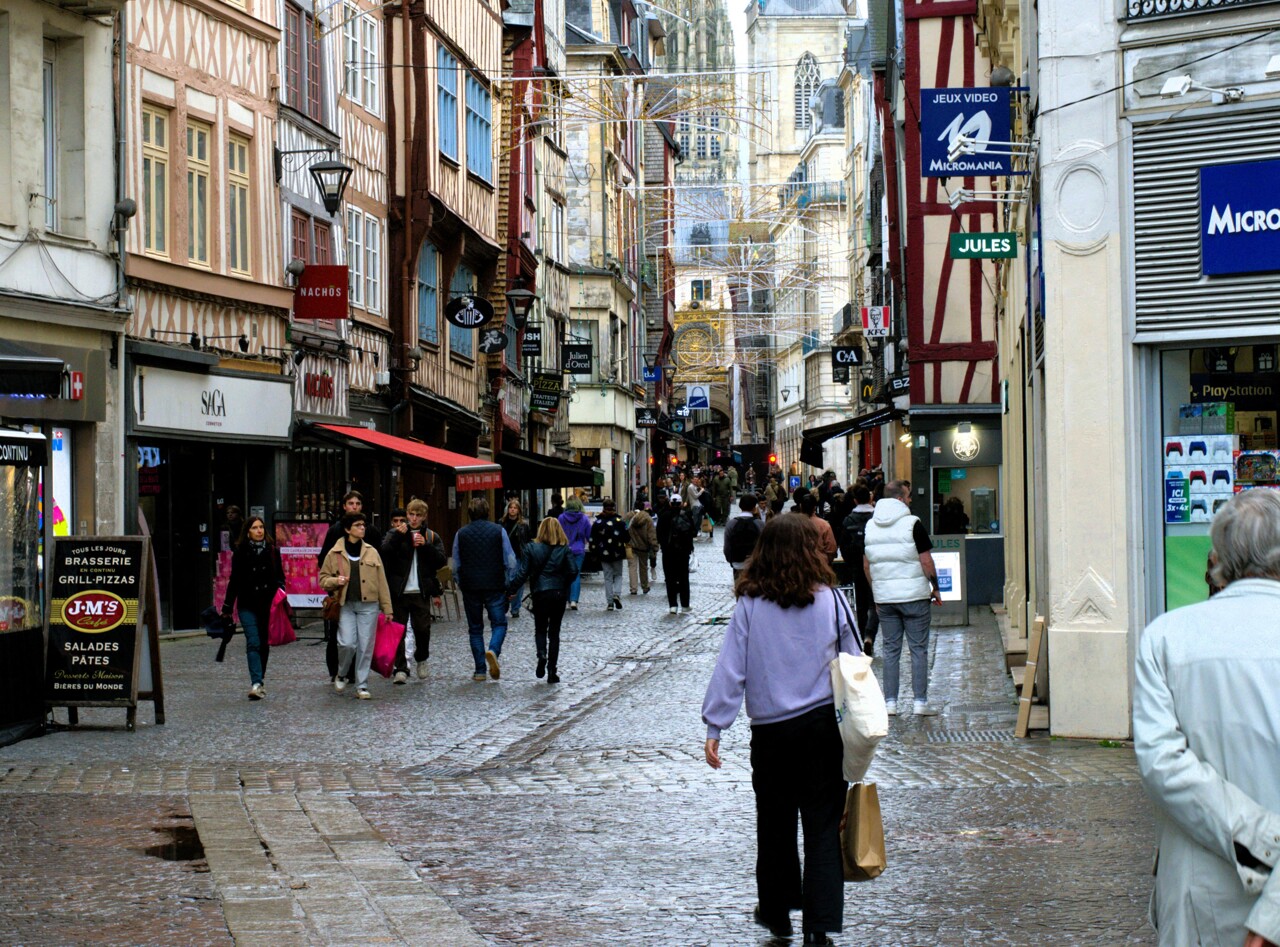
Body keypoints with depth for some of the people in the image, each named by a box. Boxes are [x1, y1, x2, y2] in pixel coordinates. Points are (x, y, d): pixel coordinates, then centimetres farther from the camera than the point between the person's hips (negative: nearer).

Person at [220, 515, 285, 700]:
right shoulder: (240, 552, 2)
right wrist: (227, 607, 4)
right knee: (253, 643, -13)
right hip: (247, 605, -2)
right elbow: (234, 581, 5)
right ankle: (256, 683, -21)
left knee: (264, 643, 9)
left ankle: (258, 681, 23)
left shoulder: (272, 551, 7)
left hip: (268, 605, 2)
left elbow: (280, 577, 12)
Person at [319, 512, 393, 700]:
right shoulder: (334, 554, 3)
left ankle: (362, 686, 10)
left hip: (368, 605, 1)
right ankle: (341, 675, 16)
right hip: (346, 605, -1)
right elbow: (323, 579, 9)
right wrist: (335, 581, -13)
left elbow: (382, 582, 9)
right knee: (347, 643, -12)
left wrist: (387, 608, 6)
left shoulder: (371, 552, 8)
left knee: (365, 646, 0)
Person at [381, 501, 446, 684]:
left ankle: (421, 659, 26)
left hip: (421, 592, 1)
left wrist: (426, 546, -11)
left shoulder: (432, 537, 8)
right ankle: (400, 668, 2)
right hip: (399, 591, -1)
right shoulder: (394, 534, 5)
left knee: (423, 628, 1)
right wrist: (398, 535, -18)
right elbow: (384, 552, -11)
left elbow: (442, 561, 0)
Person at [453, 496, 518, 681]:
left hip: (470, 588, 2)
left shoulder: (461, 534, 3)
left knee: (475, 628, 9)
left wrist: (460, 586, 18)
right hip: (495, 587, -2)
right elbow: (510, 562, -3)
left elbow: (456, 566, 7)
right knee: (499, 623, 8)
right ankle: (493, 650, -22)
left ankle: (480, 670, 5)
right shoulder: (498, 531, -2)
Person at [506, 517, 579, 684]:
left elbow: (522, 573, -6)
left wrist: (510, 590, 1)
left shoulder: (531, 548, -4)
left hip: (540, 594, -1)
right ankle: (552, 671, 5)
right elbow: (573, 571, -5)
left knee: (540, 629, 15)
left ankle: (542, 654, -16)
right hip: (559, 594, 1)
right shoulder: (564, 549, -2)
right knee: (554, 632, 9)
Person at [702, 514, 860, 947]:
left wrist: (714, 728, -3)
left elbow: (730, 669, -6)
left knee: (775, 822, 16)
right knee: (823, 825, 3)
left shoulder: (749, 607, -6)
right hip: (823, 725, 0)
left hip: (772, 729, 0)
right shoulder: (830, 601, -3)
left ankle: (777, 911, 30)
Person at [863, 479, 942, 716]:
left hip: (884, 597, 4)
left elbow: (866, 565, 11)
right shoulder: (912, 524, -9)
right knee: (918, 648, 1)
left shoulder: (870, 526, 7)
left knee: (890, 649, 9)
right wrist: (935, 588, 3)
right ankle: (921, 701, 0)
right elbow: (926, 562, -10)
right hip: (914, 596, -4)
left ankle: (890, 702, 8)